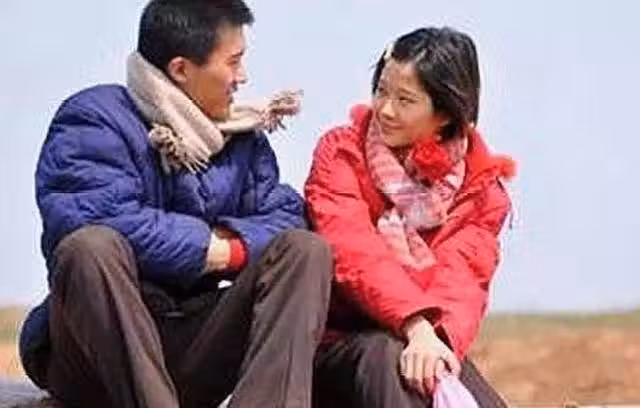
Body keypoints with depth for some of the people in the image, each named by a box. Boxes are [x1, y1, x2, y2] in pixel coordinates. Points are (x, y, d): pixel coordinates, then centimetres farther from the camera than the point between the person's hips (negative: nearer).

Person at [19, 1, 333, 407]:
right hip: (97, 351, -5)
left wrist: (234, 246, -15)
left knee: (306, 249, -10)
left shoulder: (243, 136, 14)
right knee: (91, 247, -33)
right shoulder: (95, 122, -7)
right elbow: (104, 221, -24)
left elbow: (285, 217, 6)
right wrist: (209, 248, -14)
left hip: (195, 351, 5)